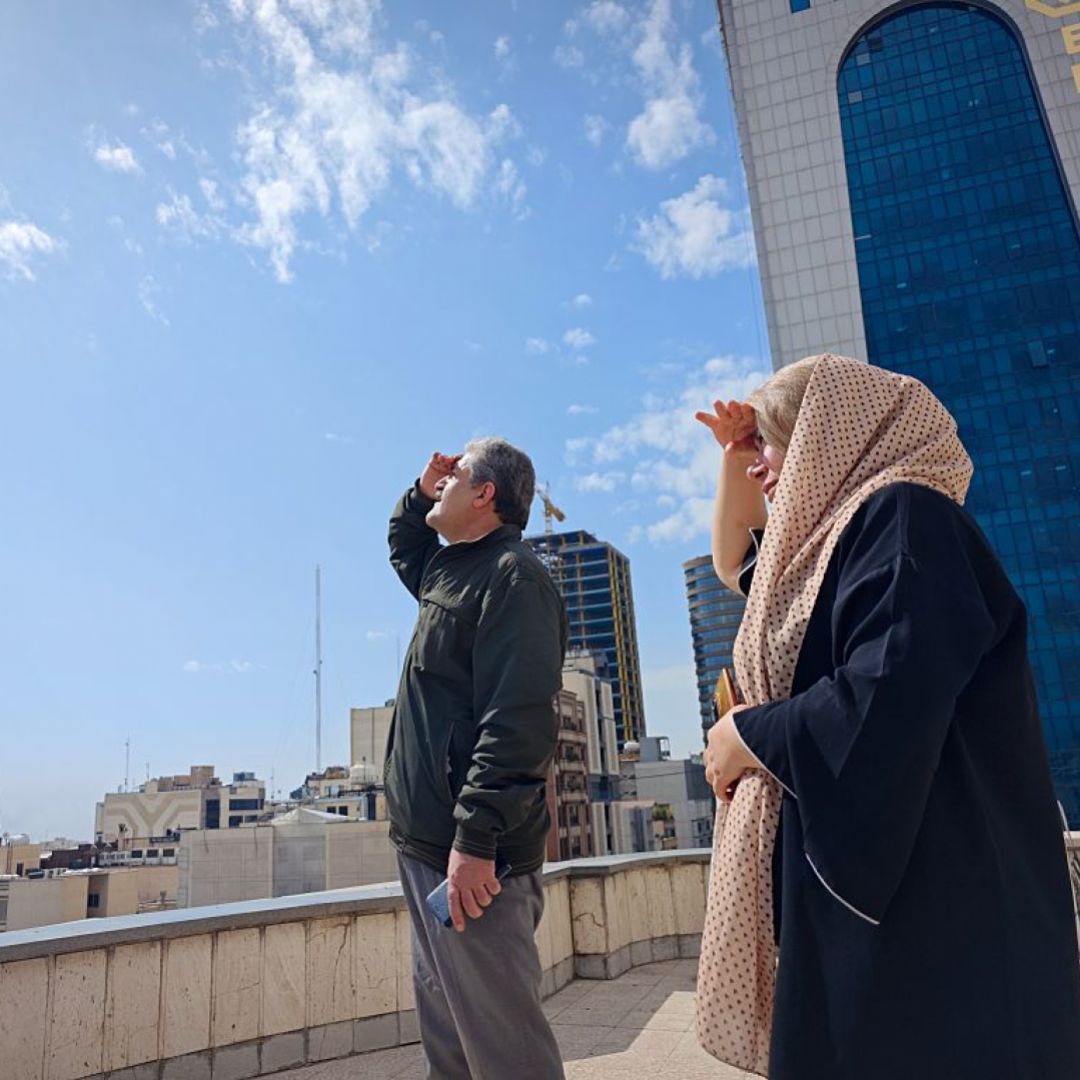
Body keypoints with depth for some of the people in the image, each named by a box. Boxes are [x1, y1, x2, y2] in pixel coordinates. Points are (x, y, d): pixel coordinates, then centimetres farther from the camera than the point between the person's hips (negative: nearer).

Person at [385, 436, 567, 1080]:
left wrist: (475, 839, -28)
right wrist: (420, 492, 24)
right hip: (428, 844, 10)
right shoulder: (451, 570, 18)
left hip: (471, 856, -10)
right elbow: (404, 548, 42)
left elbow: (519, 719, -23)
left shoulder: (512, 575, -13)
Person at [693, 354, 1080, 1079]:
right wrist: (734, 465, 18)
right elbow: (736, 564, 33)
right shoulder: (838, 533, 15)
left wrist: (747, 735, -12)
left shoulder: (902, 517, -15)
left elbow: (884, 701, -27)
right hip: (860, 874, 9)